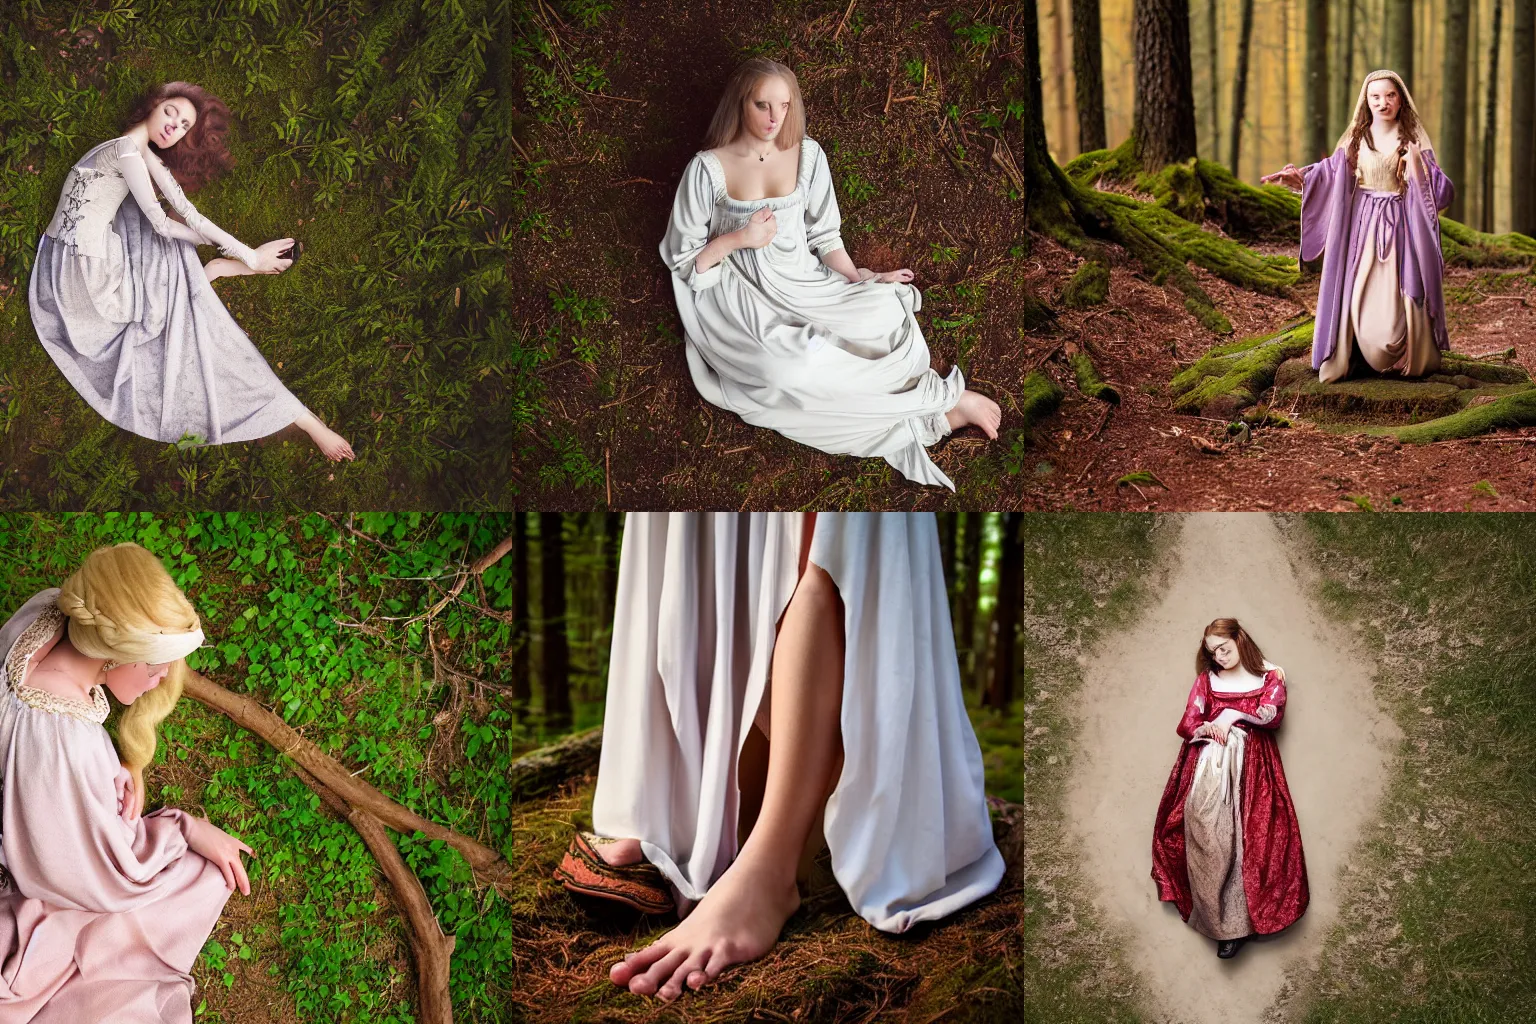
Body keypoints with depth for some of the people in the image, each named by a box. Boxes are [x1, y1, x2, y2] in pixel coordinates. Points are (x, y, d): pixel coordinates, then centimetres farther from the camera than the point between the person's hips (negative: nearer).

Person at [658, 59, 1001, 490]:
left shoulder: (807, 154, 5)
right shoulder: (707, 168, -6)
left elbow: (823, 234, 10)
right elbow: (683, 258, -1)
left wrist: (859, 278, -5)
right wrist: (738, 238, -16)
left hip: (806, 284, 4)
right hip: (743, 298, -4)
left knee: (889, 310, -26)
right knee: (791, 363, -34)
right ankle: (940, 402, -21)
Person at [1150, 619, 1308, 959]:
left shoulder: (1270, 676, 11)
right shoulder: (1206, 679, 15)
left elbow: (1273, 715, -5)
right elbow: (1187, 725, 7)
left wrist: (1233, 714, -10)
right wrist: (1208, 728, -13)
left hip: (1251, 766, -2)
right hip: (1208, 765, 2)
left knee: (1245, 838, -12)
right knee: (1207, 836, -10)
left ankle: (1234, 923, -11)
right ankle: (1222, 922, -4)